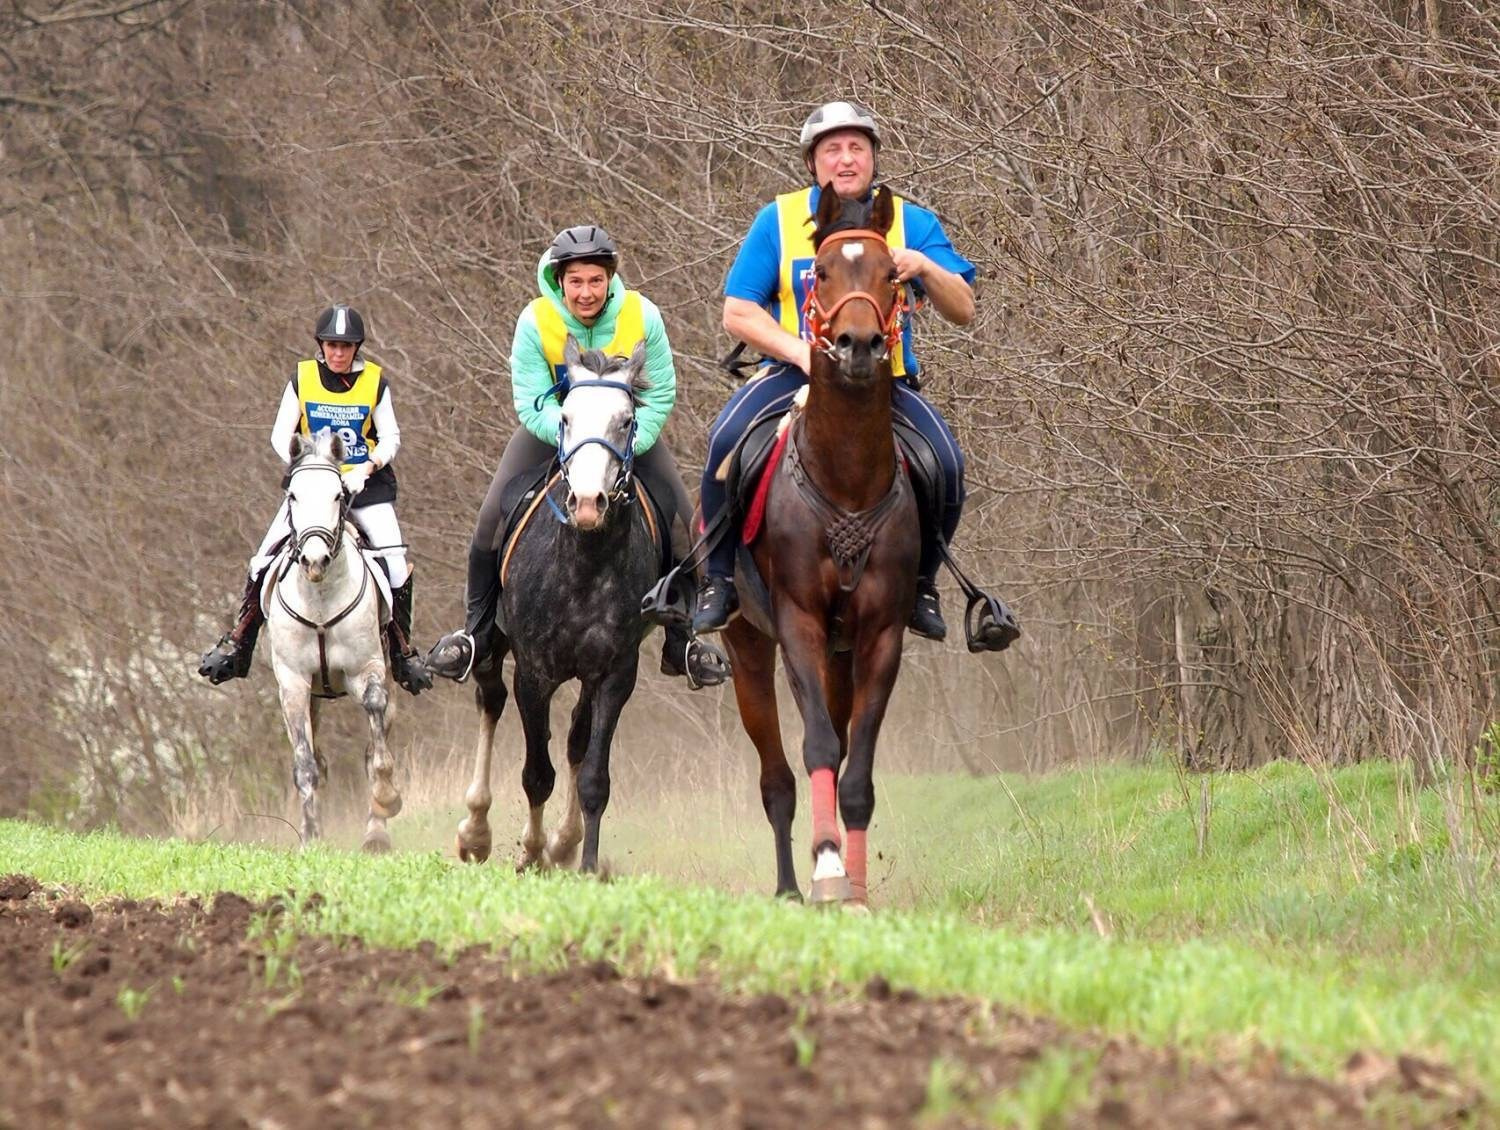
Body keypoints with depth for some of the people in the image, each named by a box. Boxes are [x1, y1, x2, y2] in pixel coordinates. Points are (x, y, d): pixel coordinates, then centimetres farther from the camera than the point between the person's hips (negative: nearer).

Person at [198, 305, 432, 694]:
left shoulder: (375, 381, -2)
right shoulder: (302, 378, -2)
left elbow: (391, 438, 0)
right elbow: (280, 435, -1)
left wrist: (366, 468, -18)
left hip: (364, 483, -1)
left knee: (394, 558, -17)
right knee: (266, 555, -11)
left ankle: (403, 651, -5)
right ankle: (236, 644, -2)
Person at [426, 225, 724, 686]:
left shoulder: (642, 317, -23)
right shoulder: (536, 321, -25)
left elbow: (659, 397, -16)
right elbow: (532, 403, -23)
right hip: (552, 425, 0)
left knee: (682, 522, -13)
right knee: (493, 518, -15)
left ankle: (681, 642, 2)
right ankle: (477, 631, 4)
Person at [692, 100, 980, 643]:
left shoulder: (911, 223, 7)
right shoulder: (778, 220, 5)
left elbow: (963, 311, 0)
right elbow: (738, 313, 2)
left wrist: (925, 267, -20)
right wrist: (801, 352, -14)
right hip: (794, 372, -1)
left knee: (946, 463, -25)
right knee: (727, 440, -30)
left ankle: (920, 582, 0)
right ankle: (719, 577, -13)